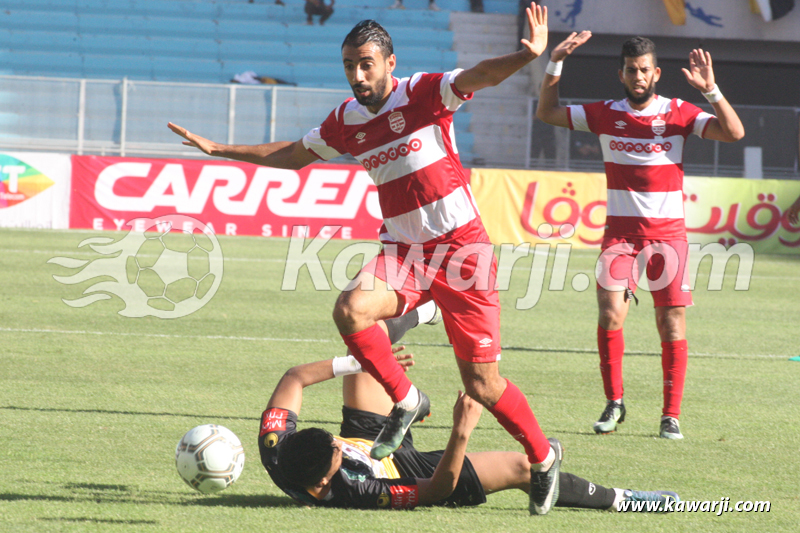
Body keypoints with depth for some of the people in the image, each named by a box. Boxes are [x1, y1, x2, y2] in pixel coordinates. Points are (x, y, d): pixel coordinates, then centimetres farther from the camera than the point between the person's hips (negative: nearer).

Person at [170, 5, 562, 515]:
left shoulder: (424, 93, -9)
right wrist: (219, 149, 26)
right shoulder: (346, 122, 7)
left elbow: (479, 76, -26)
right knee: (351, 309, -28)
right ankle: (406, 402, -6)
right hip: (403, 249, 5)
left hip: (462, 244, -5)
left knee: (482, 383, -4)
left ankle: (544, 455, 21)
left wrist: (526, 56, -46)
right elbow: (293, 155, 24)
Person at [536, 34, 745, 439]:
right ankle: (614, 403, 3)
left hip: (668, 233, -1)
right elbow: (546, 113, 11)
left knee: (672, 325, -4)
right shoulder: (606, 114, 5)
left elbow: (734, 133, -10)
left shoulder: (677, 113, -1)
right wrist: (554, 64, -1)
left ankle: (671, 415, 6)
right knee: (610, 315, -13)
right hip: (620, 233, 1)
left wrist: (710, 90, -22)